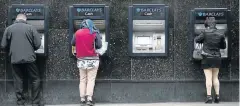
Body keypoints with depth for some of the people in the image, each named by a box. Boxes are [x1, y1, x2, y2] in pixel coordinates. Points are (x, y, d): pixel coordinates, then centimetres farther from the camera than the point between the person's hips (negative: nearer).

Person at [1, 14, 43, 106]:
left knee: (18, 81, 10)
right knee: (35, 80, 9)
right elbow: (37, 44, -3)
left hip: (15, 59, 2)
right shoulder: (30, 28, 0)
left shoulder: (9, 29, 5)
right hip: (29, 58, -2)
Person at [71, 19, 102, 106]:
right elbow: (99, 46, -6)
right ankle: (89, 98, -11)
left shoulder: (78, 32, 3)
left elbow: (73, 43, 13)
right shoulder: (95, 33, -4)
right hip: (92, 59, -2)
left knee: (82, 80, 9)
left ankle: (82, 99, 4)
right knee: (91, 79, -1)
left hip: (81, 60, 3)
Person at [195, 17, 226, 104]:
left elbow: (197, 40, 1)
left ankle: (209, 96, -6)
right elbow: (223, 46, 11)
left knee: (208, 78, -2)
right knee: (215, 78, 12)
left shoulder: (205, 33, -10)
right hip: (217, 58, 4)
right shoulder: (220, 34, 1)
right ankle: (217, 96, 10)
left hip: (207, 58, -4)